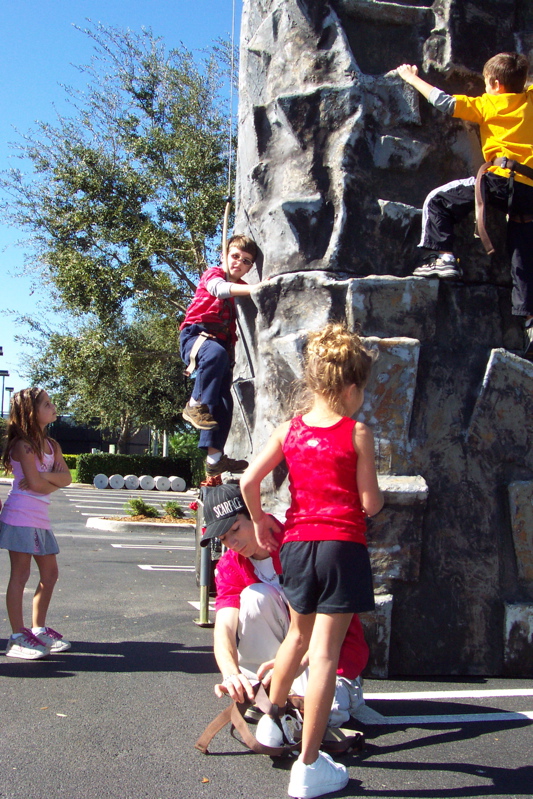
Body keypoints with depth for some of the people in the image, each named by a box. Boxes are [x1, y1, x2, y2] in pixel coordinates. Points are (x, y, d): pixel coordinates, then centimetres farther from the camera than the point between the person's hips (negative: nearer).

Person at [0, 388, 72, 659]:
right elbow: (36, 483, -18)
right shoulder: (23, 444, -10)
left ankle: (39, 629, 22)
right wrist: (54, 481, 1)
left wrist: (45, 477, -15)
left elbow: (66, 478, 2)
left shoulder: (52, 445, 14)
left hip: (40, 517, 9)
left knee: (50, 573, 11)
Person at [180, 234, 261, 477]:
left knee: (224, 402, -3)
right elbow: (219, 288, -22)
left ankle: (214, 457, 1)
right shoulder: (213, 274, 3)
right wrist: (251, 289, -35)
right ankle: (195, 405, -27)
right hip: (197, 335, -6)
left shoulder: (243, 288, 21)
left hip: (223, 344, 6)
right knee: (217, 353, -41)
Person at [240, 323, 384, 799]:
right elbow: (370, 504, -7)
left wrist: (260, 522, 16)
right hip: (342, 546, -5)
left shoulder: (289, 430, 5)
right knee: (325, 652, -2)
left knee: (299, 635, 26)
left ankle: (270, 718, 42)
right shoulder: (358, 433, -7)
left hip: (296, 544, 5)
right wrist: (376, 495, 15)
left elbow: (249, 481, 1)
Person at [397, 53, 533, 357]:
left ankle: (444, 257, -8)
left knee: (437, 200, 6)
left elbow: (446, 102, 6)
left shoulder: (490, 104, 7)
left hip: (502, 180, -6)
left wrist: (413, 78, 17)